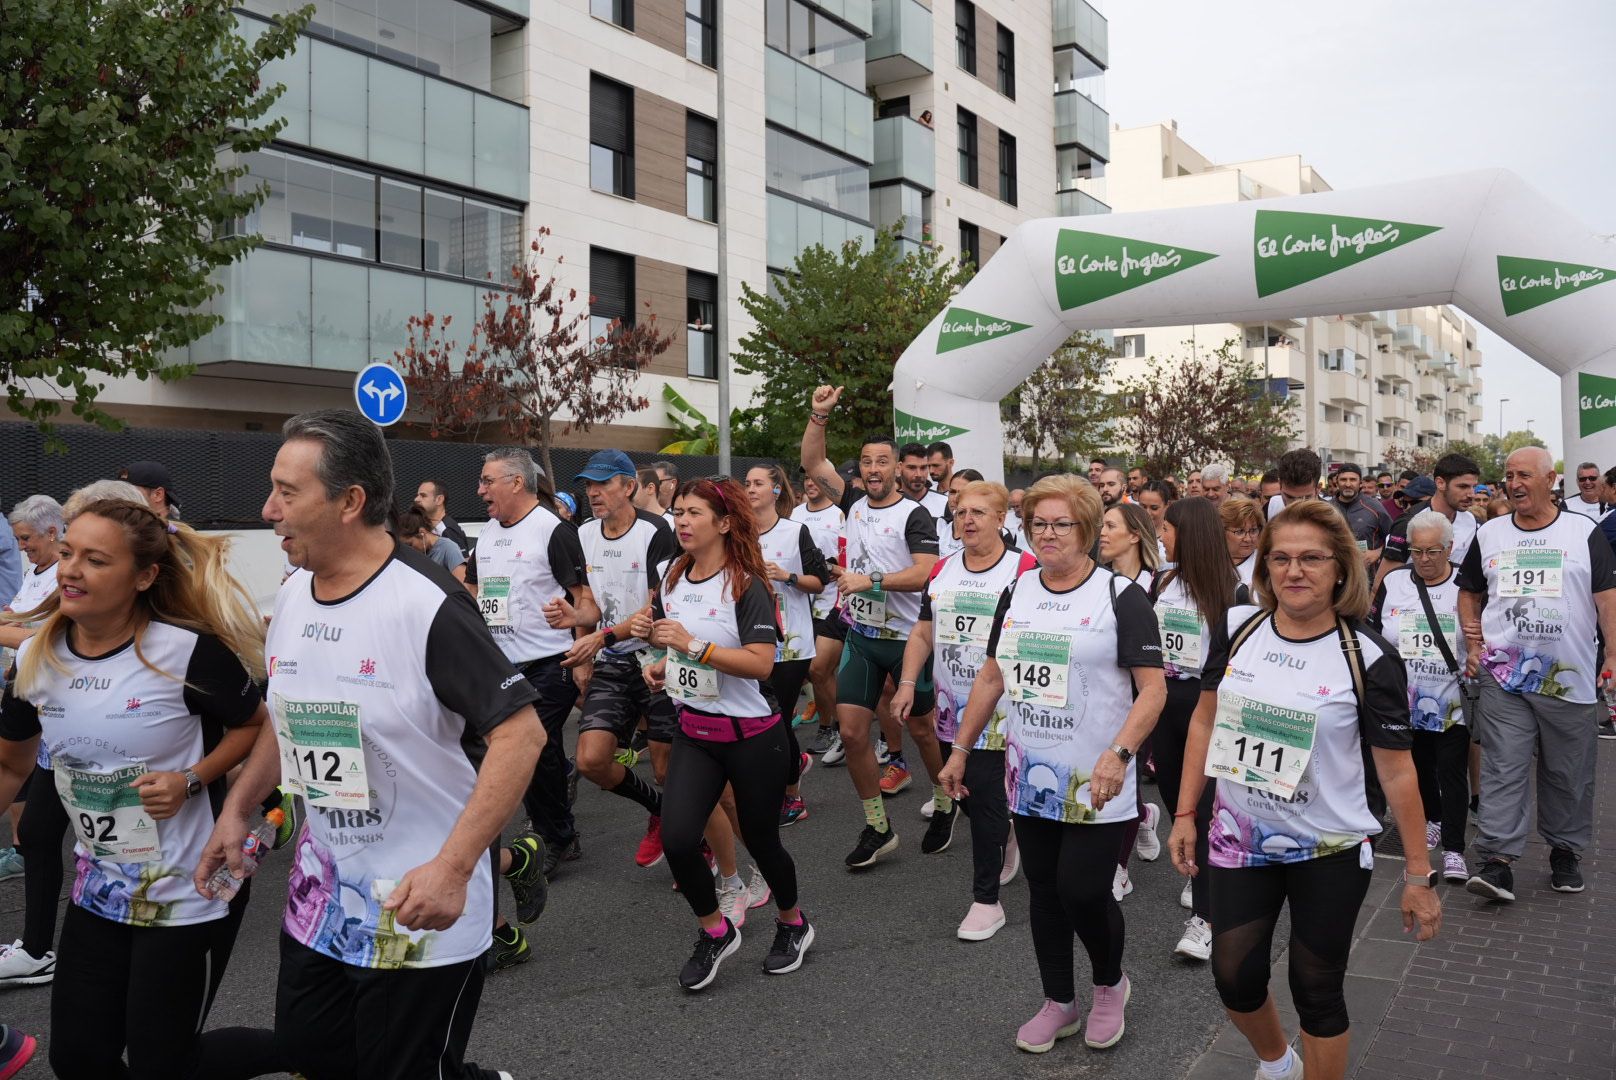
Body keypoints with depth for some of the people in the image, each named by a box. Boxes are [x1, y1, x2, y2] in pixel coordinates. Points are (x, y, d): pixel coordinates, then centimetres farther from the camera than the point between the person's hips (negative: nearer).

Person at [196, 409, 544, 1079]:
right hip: (317, 901, 8)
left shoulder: (428, 605, -22)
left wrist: (453, 868, -29)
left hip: (422, 914, -7)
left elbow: (520, 732, -24)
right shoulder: (291, 596, 2)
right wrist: (237, 809, 10)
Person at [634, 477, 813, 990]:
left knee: (760, 839, 8)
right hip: (694, 731, 5)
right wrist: (662, 665, 3)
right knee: (677, 839, -8)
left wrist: (693, 644, -29)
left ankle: (793, 924, 37)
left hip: (752, 734, -5)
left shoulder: (746, 585, -16)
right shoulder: (673, 577, 4)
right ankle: (715, 932, 17)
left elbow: (760, 663, -26)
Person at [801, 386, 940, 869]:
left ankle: (944, 803, 34)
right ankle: (878, 828, 11)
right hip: (861, 636, 5)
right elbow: (812, 463, 8)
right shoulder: (854, 503, 6)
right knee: (851, 730, -1)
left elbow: (924, 573, -20)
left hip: (906, 638, -5)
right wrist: (819, 415, -2)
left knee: (924, 727, 10)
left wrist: (870, 580, -22)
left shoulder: (914, 515, -10)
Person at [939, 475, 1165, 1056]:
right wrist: (960, 750, 12)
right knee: (1044, 891, 13)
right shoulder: (1016, 593, 7)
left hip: (1094, 785, -5)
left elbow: (1152, 687, -13)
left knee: (1082, 892, -4)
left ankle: (1111, 984, 27)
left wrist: (1119, 753, -27)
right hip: (1029, 779, 5)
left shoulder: (1120, 596, -9)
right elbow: (992, 676, 13)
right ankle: (1059, 1002, 31)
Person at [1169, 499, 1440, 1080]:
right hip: (1239, 839, 3)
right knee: (1235, 979, 12)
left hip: (1330, 853, -3)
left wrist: (1419, 873, -6)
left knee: (1317, 991, 9)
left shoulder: (1368, 658, -14)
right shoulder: (1236, 629, -5)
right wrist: (1185, 814, 4)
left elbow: (1396, 769, -9)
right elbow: (1205, 721, 4)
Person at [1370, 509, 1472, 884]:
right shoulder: (1392, 584, 2)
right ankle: (1433, 820, 39)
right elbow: (1372, 635, 6)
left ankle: (1453, 849, 0)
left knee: (1452, 774, -4)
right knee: (1419, 767, 17)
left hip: (1452, 703, -3)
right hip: (1405, 701, 3)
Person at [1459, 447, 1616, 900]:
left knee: (1568, 774, 10)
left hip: (1570, 678, -1)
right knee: (1503, 769, -4)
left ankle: (1565, 852, 27)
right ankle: (1497, 862, -4)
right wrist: (1474, 644, 6)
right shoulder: (1489, 535, 9)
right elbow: (1469, 594, 18)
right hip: (1504, 678, 1)